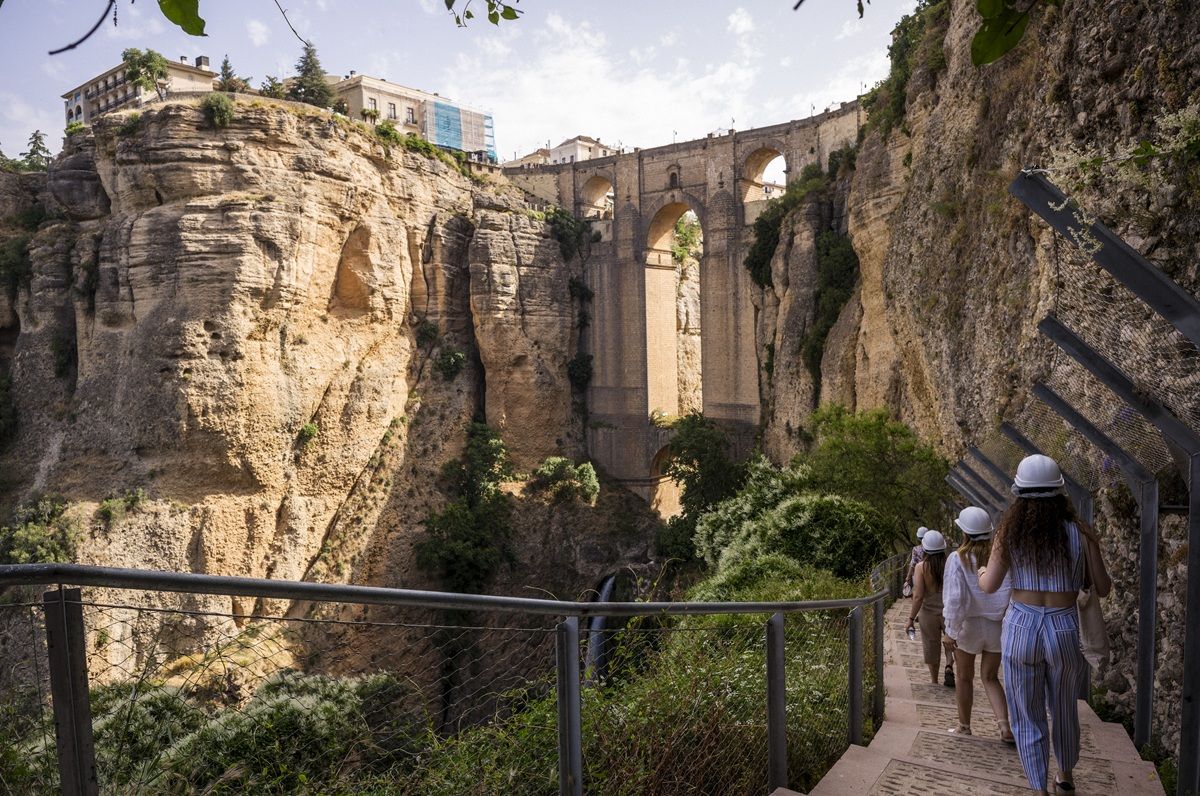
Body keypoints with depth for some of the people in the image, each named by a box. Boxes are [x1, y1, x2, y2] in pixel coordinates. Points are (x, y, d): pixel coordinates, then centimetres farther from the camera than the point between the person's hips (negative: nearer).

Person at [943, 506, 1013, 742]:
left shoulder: (957, 559, -16)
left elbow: (955, 597, -18)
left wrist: (952, 629, -9)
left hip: (968, 624, -2)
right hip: (997, 625, 3)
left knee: (965, 678, 15)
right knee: (990, 677, 18)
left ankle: (964, 726, 28)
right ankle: (1004, 725, 3)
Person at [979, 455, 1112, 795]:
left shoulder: (1010, 532, -6)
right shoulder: (1080, 533, -6)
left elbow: (989, 586, -6)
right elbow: (1103, 588, 1)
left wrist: (981, 573, 16)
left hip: (1021, 628, -1)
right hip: (1064, 628, 1)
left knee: (1028, 718, 11)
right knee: (1064, 710, 24)